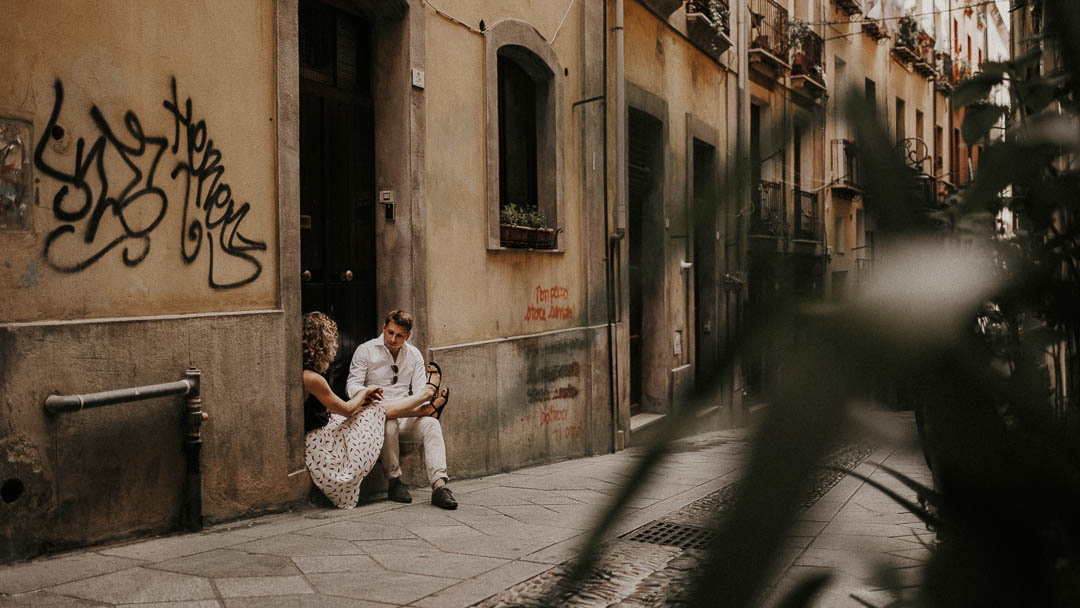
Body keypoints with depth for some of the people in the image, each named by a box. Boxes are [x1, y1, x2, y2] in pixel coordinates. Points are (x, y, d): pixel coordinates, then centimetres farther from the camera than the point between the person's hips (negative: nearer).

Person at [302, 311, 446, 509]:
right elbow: (346, 409, -14)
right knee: (379, 409, 5)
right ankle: (424, 396, 30)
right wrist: (364, 393, 5)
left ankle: (424, 408, 33)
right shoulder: (311, 378, -27)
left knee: (375, 406, 15)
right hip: (321, 446, -9)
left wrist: (362, 398, 9)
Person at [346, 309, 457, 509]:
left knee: (431, 424, -29)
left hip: (406, 414, 3)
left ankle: (439, 485, -41)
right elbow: (352, 384, -3)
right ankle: (394, 482, -24)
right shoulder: (365, 350, 3)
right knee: (389, 425, -39)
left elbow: (420, 389, 7)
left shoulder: (414, 354, 14)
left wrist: (429, 400, -18)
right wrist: (363, 393, -28)